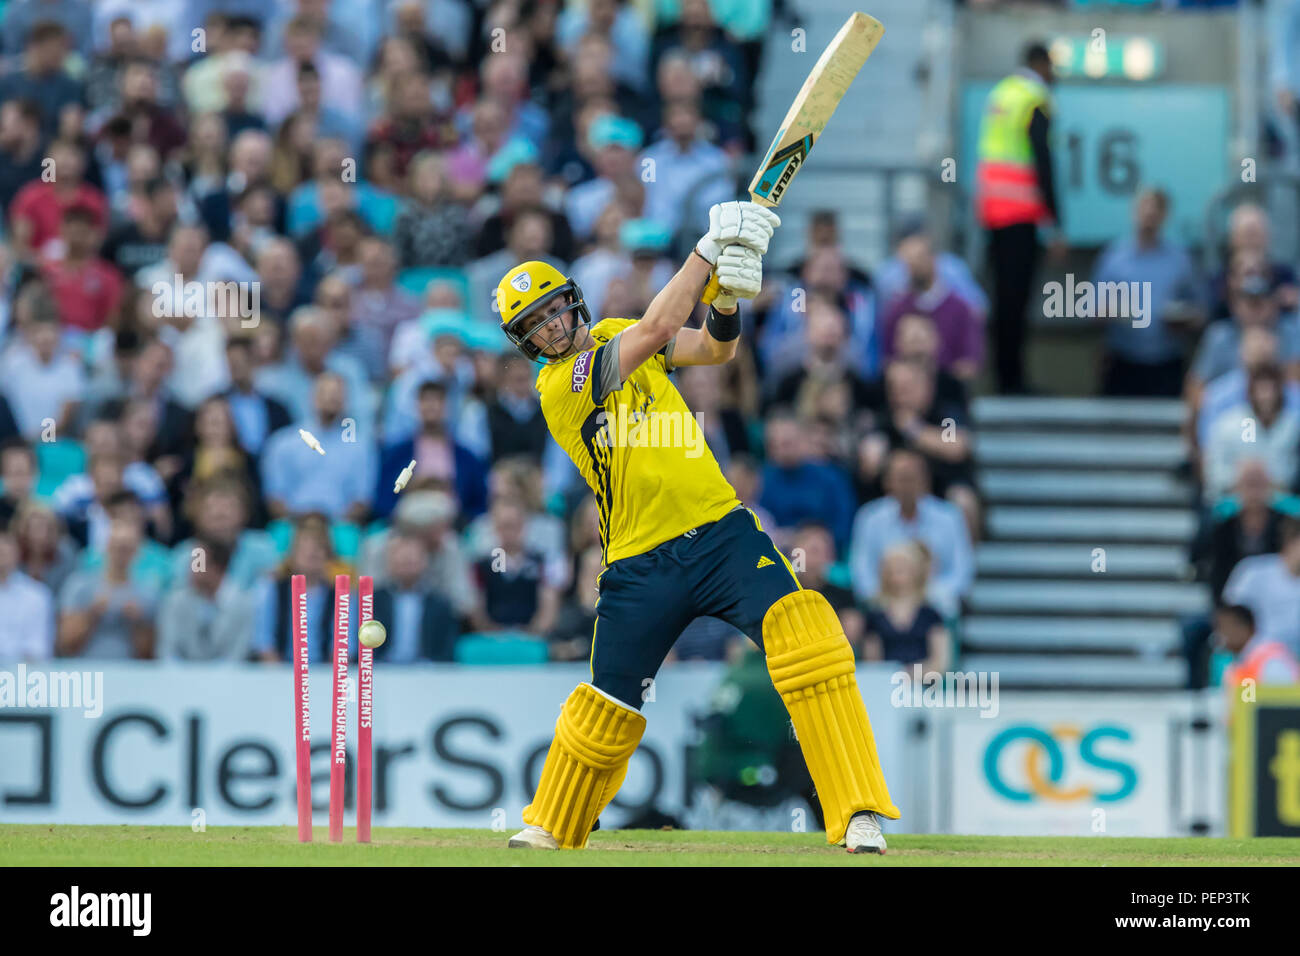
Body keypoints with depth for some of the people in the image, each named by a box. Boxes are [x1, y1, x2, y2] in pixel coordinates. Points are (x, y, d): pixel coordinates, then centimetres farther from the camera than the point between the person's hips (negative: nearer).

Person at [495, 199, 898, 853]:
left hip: (721, 530, 3)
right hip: (640, 567, -3)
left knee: (805, 629, -22)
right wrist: (711, 247, -20)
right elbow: (656, 330, -19)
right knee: (607, 710, 7)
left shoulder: (616, 335, 12)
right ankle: (550, 828, 38)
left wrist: (726, 300, -18)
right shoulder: (557, 386, -8)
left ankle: (859, 816, -25)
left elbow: (712, 349, 3)